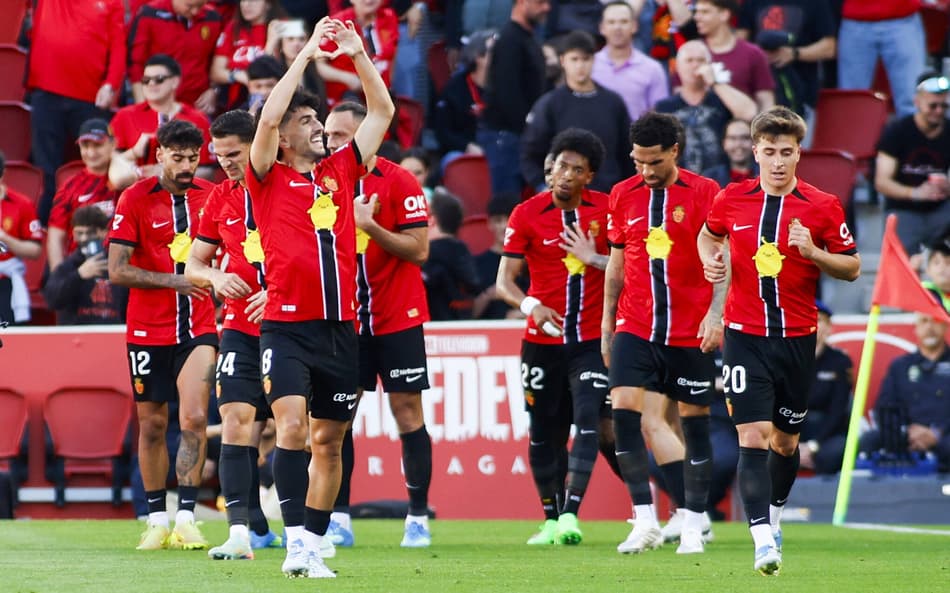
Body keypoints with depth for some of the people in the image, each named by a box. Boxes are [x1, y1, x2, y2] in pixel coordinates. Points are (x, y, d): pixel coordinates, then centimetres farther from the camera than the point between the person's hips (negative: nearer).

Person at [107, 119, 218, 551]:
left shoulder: (209, 196, 4)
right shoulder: (135, 200, -5)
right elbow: (117, 271, -9)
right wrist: (174, 280, -16)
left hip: (198, 327, 1)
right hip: (148, 331, -1)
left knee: (194, 418, -14)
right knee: (152, 424, 6)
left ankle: (186, 519, -12)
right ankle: (157, 520, 18)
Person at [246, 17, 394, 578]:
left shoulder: (340, 171, 14)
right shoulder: (270, 178, 2)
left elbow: (383, 112, 16)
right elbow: (267, 118, -14)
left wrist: (359, 54, 7)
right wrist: (306, 55, -10)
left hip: (341, 329, 5)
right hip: (287, 326, -5)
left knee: (329, 442, 7)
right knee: (293, 426, -20)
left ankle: (314, 544, 15)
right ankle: (296, 543, -22)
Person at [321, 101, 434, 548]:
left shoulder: (399, 183, -8)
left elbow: (418, 250, -11)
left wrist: (370, 227, -21)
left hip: (397, 319, -4)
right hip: (345, 317, 4)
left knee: (408, 413, -1)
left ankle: (418, 519, 4)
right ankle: (339, 518, 1)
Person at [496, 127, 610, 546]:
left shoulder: (606, 210, 0)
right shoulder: (527, 214, -3)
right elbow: (504, 282, -7)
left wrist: (594, 258, -18)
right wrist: (530, 305, -26)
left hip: (591, 339, -1)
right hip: (542, 340, 1)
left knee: (588, 423, -15)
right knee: (544, 433, 6)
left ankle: (570, 515, -18)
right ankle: (550, 519, 19)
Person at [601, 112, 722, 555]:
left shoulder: (704, 193, -3)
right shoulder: (623, 196, 8)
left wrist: (715, 313, -17)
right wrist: (607, 324, 16)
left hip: (690, 332, -3)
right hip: (635, 328, 3)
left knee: (694, 419, 2)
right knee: (624, 410, -14)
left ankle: (692, 521, 13)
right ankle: (646, 521, -11)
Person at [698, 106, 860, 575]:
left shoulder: (822, 207, -4)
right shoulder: (730, 200, 0)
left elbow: (852, 267, 1)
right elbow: (709, 235, 21)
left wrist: (813, 253, -16)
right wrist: (711, 260, -1)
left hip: (797, 337, 1)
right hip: (745, 337, -1)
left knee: (786, 440, 14)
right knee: (753, 436, -14)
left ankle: (773, 515, 40)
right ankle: (763, 540, -19)